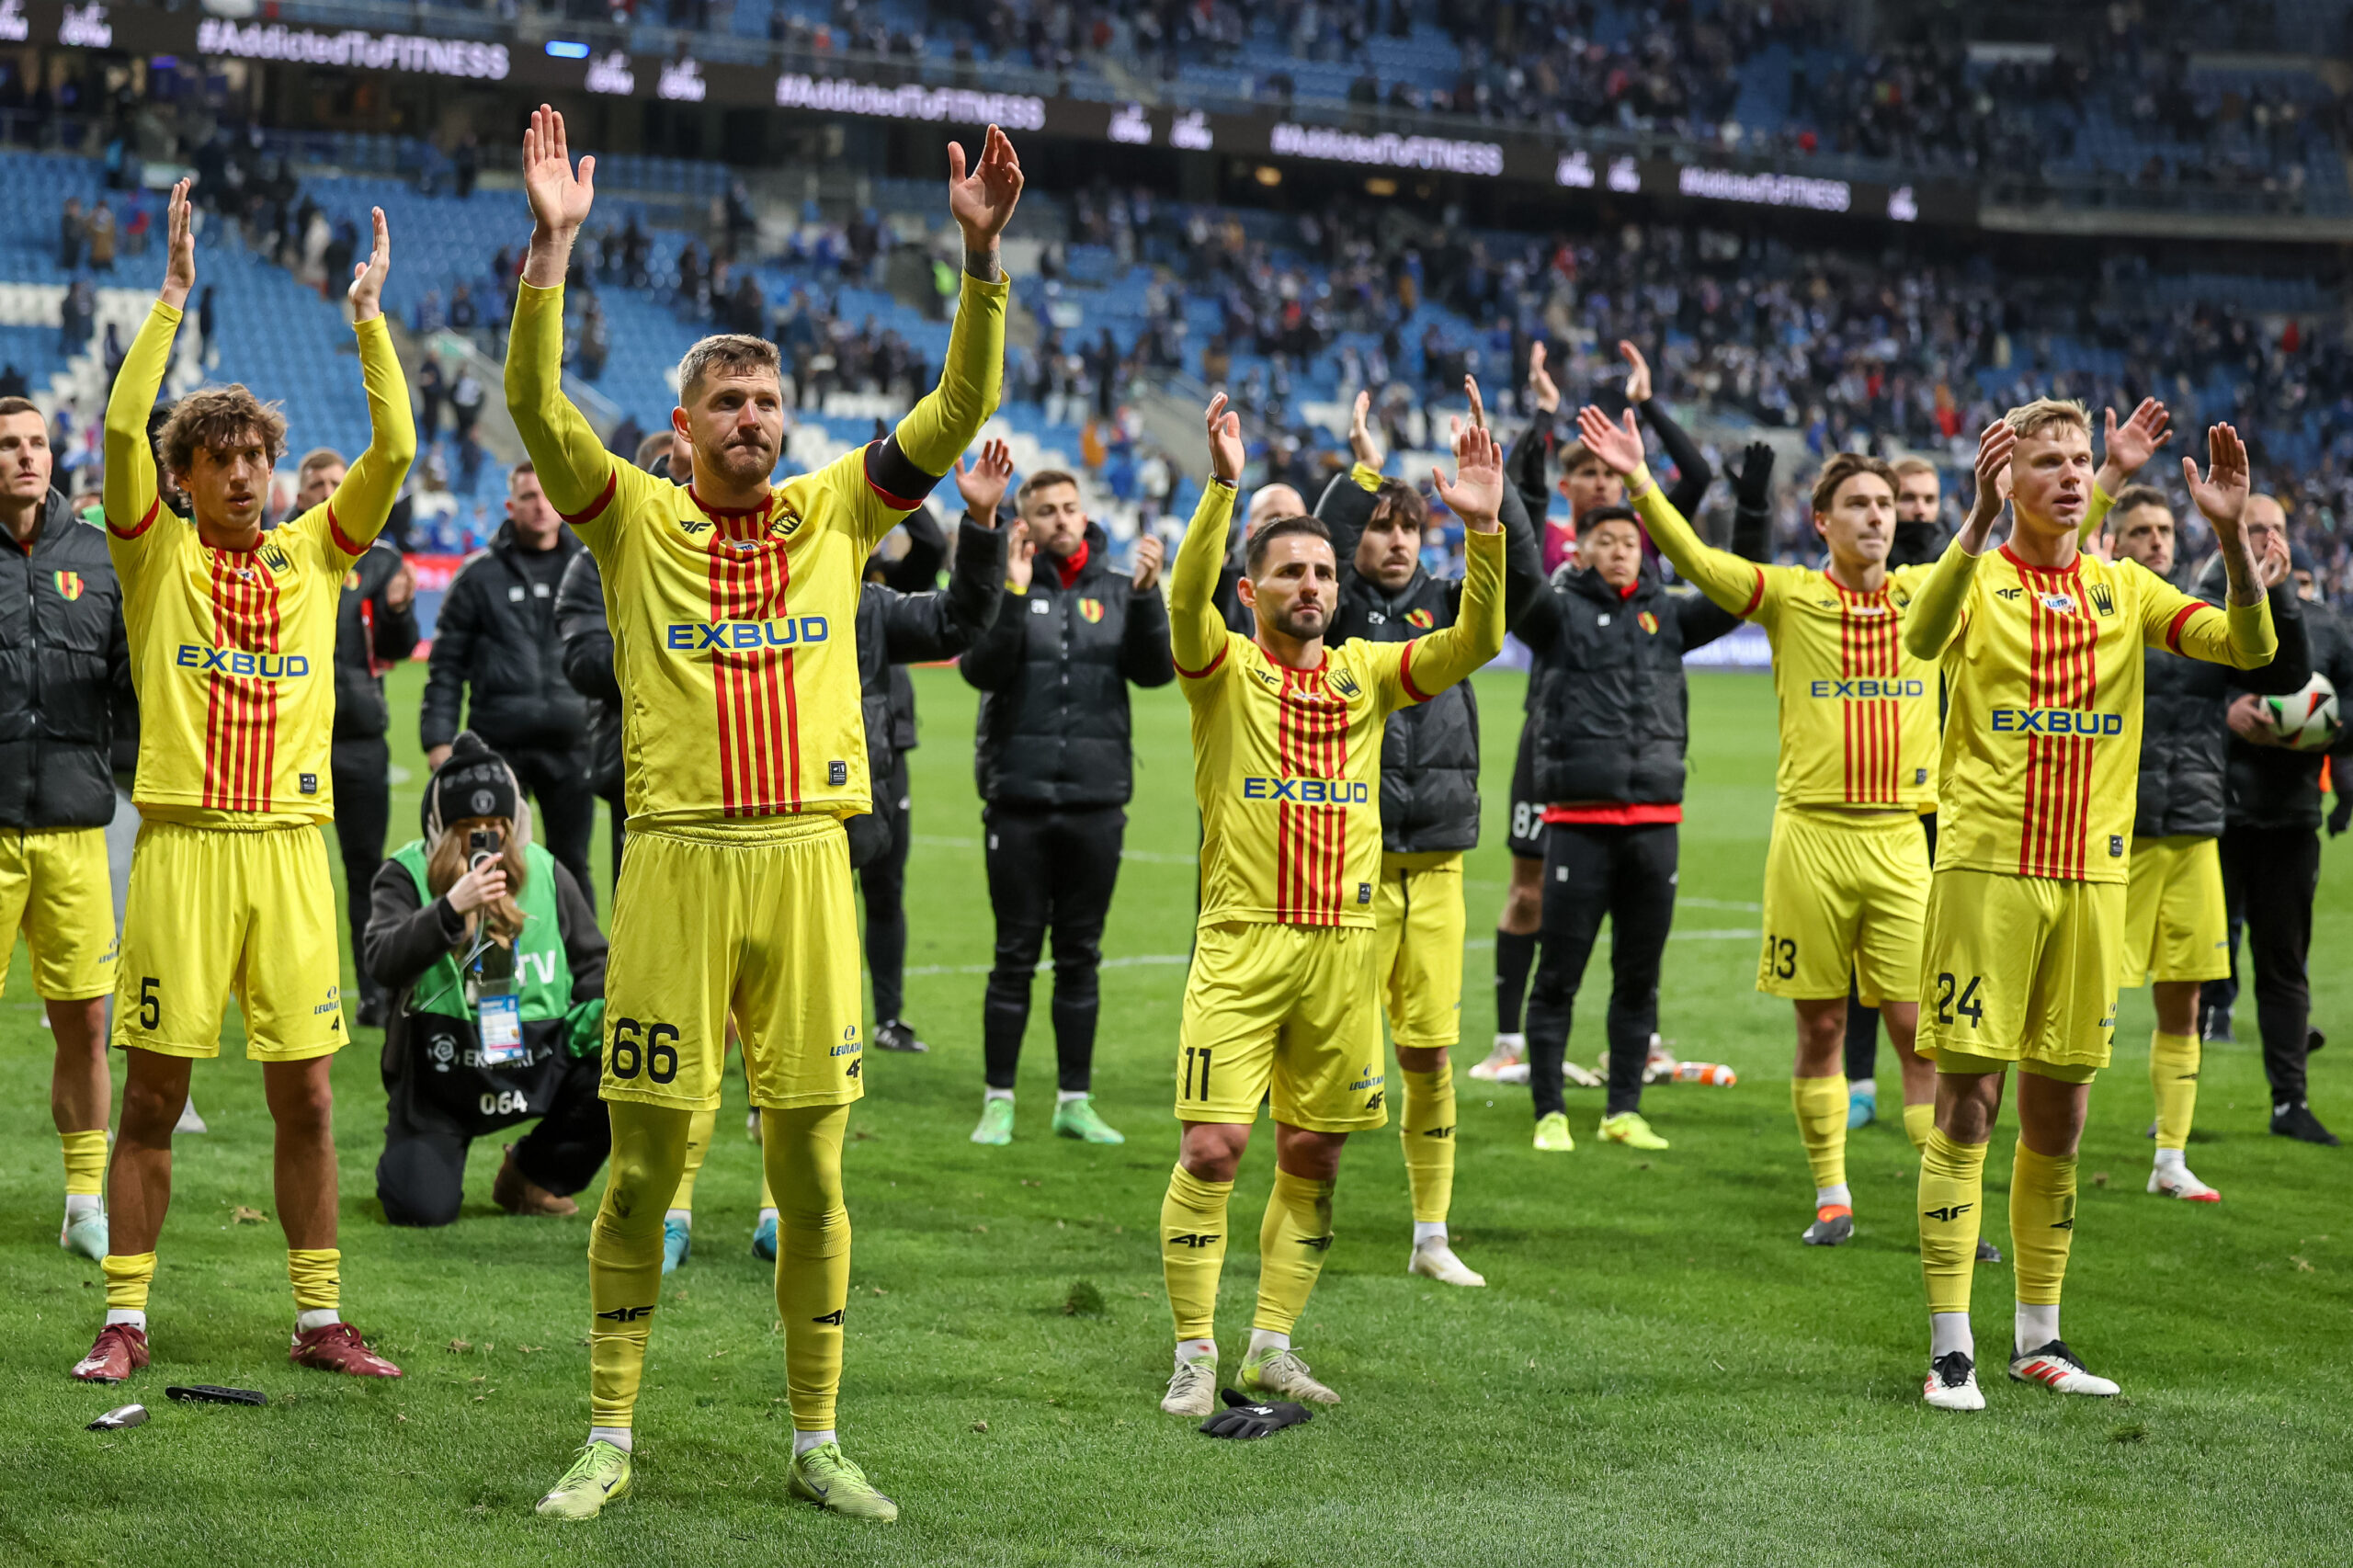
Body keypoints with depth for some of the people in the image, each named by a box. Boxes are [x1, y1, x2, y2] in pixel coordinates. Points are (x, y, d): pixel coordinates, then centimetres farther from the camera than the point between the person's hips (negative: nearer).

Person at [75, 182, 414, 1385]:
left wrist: (369, 319, 0)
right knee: (152, 1095, 2)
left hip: (291, 845, 2)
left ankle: (320, 1320, 13)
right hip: (183, 842, -2)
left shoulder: (315, 552, 11)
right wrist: (173, 297, -11)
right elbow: (121, 426, -10)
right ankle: (125, 1320, 10)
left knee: (306, 1095, 5)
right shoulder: (156, 552, 4)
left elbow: (394, 449, 2)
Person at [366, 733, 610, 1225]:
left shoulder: (545, 874, 6)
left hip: (538, 1060, 3)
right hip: (440, 1070, -3)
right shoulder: (406, 875, -4)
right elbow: (383, 962, -20)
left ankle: (531, 1175, 5)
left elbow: (592, 963, 15)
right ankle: (410, 1156, 24)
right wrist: (452, 907, -34)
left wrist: (602, 1016, -6)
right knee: (420, 1209, -19)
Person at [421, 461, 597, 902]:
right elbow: (446, 663, 5)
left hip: (569, 746, 1)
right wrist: (438, 738, -3)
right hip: (498, 746, -1)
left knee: (571, 864, 6)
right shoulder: (480, 576, 4)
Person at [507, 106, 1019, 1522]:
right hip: (677, 863, -2)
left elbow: (961, 408, 4)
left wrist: (983, 254, -7)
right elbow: (536, 404, -8)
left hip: (806, 863, 2)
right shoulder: (637, 519, 5)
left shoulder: (837, 512, 11)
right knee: (645, 1167, 3)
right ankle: (611, 1442, 14)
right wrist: (554, 245, -18)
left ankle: (818, 1444, 16)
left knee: (812, 1167, 6)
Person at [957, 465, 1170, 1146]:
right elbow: (980, 669, -13)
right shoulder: (1009, 586, 1)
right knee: (1015, 956, 2)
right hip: (1019, 800, -2)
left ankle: (1075, 1101, 16)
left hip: (1097, 801, 2)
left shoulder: (1118, 588, 6)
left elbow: (1155, 671, -5)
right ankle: (998, 1101, 10)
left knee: (1081, 957, 9)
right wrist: (1013, 592, -22)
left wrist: (1148, 594, -17)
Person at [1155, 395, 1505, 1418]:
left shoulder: (1367, 672, 10)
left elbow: (1474, 643, -2)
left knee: (1314, 1156, 8)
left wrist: (1484, 531, -16)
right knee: (1213, 1146, -9)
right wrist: (1223, 488, -33)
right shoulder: (1223, 669, 0)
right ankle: (1194, 1353, 2)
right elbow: (1186, 598, -20)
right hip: (1241, 941, -4)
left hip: (1343, 942, 4)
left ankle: (1271, 1350, 20)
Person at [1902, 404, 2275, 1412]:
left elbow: (2250, 648, -1)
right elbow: (1922, 637, -24)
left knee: (2059, 1119, 10)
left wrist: (2228, 532, -14)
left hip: (2091, 875, 4)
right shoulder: (1975, 577, -1)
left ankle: (2039, 1338, 20)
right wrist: (1980, 514, -35)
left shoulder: (2125, 589, 10)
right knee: (1968, 1106, -4)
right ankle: (1949, 1348, 0)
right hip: (1985, 869, -4)